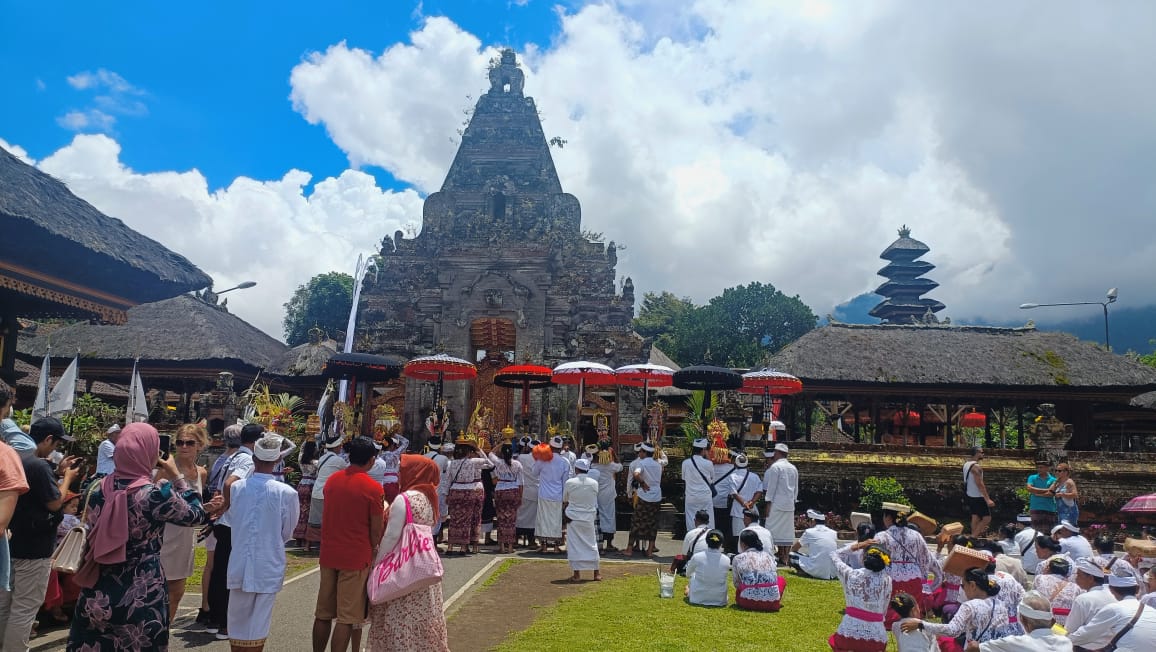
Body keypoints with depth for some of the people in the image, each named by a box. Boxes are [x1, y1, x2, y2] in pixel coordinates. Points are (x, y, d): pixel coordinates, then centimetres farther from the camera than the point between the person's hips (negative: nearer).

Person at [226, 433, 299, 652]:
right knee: (258, 624, 11)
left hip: (240, 566, 2)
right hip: (268, 568, -2)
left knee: (238, 621, 17)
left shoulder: (236, 488, -8)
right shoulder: (286, 493, -15)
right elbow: (287, 533, -2)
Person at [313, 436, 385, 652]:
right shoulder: (373, 488, -13)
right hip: (356, 557, -5)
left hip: (329, 554, 6)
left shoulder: (331, 480, 3)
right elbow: (376, 531, -8)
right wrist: (371, 549, 10)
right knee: (347, 618, 1)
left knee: (323, 614, 15)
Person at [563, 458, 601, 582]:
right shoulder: (594, 483, -4)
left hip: (573, 518, -2)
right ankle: (597, 573, 16)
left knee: (574, 545, 4)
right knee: (592, 545, 12)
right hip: (589, 518, 2)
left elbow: (565, 501, 3)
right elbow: (595, 501, 6)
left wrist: (564, 509, 23)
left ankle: (576, 574, 4)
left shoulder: (569, 482, -9)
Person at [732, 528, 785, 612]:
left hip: (748, 603, -1)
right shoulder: (769, 555, 12)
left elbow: (736, 583, 7)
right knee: (781, 579, 31)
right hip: (772, 602, 1)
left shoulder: (737, 559, 4)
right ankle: (778, 602, 15)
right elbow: (775, 575, 20)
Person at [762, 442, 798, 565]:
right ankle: (786, 558, 10)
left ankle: (781, 557, -4)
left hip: (777, 504, -6)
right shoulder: (793, 468, 11)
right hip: (790, 504, 7)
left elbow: (771, 487, -11)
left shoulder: (775, 466, -10)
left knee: (775, 531, -2)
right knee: (788, 531, 8)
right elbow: (796, 489, 14)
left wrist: (768, 505, -9)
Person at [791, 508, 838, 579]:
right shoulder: (833, 533, 11)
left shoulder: (809, 532, 3)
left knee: (792, 555, 13)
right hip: (833, 574, 4)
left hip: (817, 572, -4)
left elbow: (793, 549, 15)